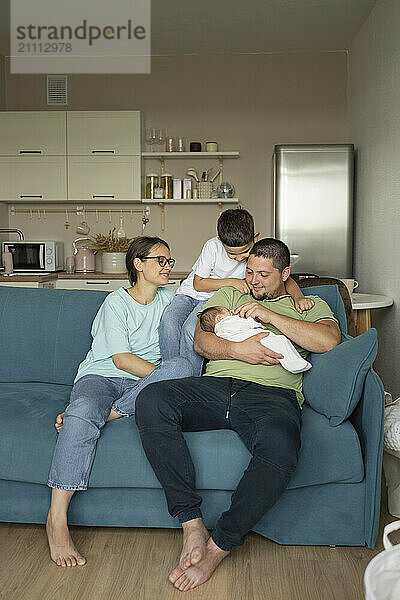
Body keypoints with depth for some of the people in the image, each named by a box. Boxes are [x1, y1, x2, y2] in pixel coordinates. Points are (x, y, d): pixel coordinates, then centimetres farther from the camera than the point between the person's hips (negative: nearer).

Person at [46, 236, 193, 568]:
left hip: (146, 381, 4)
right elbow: (121, 358, -10)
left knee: (183, 366, -29)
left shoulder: (169, 298, 15)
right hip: (101, 376, -3)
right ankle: (57, 520, -31)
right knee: (83, 411, -39)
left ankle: (90, 415, -28)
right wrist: (166, 377, -16)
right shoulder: (116, 302, -1)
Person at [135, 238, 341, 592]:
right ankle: (192, 523, -23)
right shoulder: (230, 295, 29)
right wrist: (237, 350, -7)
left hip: (272, 394, -2)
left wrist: (270, 316, -1)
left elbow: (329, 340, 1)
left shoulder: (310, 306, 24)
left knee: (280, 442, -40)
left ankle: (218, 548, -22)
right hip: (214, 386, 3)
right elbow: (201, 341, 15)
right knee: (151, 400, -28)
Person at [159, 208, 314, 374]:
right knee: (169, 322, -28)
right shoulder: (212, 246, -18)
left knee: (190, 328, -30)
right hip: (191, 292, 1)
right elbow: (198, 283, -11)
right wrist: (232, 282, -20)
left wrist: (299, 297, -32)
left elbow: (286, 279, -10)